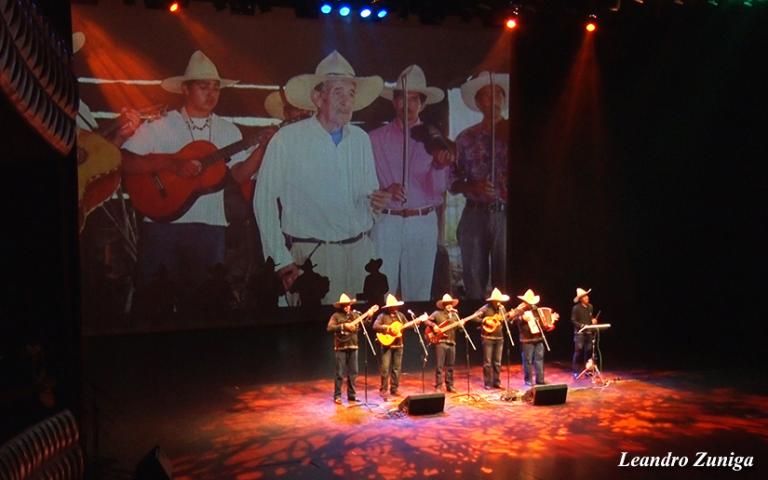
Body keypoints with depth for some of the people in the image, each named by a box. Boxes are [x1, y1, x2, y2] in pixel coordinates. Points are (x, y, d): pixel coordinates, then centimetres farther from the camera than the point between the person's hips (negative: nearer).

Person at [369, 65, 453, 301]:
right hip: (385, 222, -1)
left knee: (419, 292, 10)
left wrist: (440, 166, -23)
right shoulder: (376, 138, 1)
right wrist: (384, 188, -18)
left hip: (423, 223, 1)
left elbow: (438, 189, -3)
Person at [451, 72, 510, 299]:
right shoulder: (466, 138, 6)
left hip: (506, 215, -1)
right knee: (473, 282, 6)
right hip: (474, 216, 1)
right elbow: (454, 183, 7)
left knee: (506, 282, 1)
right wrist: (473, 186, -11)